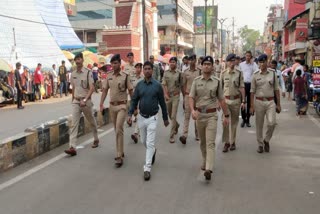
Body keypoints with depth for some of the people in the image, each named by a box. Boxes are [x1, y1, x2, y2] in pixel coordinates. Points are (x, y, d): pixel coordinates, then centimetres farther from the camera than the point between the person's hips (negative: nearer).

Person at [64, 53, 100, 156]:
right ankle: (72, 147, -11)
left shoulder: (88, 73, -10)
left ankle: (96, 140, 36)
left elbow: (92, 88, -16)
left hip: (86, 101, -4)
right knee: (74, 124, -7)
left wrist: (85, 100, -25)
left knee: (92, 122, 14)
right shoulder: (73, 74, 7)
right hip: (76, 101, 4)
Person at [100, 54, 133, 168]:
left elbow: (131, 91, -4)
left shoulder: (125, 76, -7)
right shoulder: (109, 76, 7)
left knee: (119, 130, -13)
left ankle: (119, 156, -9)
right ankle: (120, 152, 27)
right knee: (116, 130, 14)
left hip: (122, 105, -5)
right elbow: (105, 90, 8)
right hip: (112, 105, 5)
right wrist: (101, 104, -3)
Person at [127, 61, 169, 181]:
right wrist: (130, 114, -9)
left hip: (152, 118, -4)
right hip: (141, 117, 4)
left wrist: (165, 118, 5)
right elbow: (134, 100, 4)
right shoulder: (139, 85, 1)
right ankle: (153, 152, 48)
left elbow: (162, 102, 0)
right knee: (144, 141, 18)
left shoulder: (157, 85, -7)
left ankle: (147, 168, -2)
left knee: (150, 143, -7)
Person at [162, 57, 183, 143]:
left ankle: (172, 135, -3)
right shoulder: (166, 72, 1)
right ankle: (177, 125, 47)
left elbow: (181, 85, 4)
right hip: (168, 96, 3)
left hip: (176, 96, -3)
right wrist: (166, 94, -18)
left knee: (173, 116, -8)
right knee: (170, 116, 17)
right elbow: (164, 84, -6)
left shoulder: (179, 73, -3)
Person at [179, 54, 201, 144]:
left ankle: (197, 134, 20)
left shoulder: (199, 71, 1)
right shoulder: (185, 72, 4)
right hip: (188, 95, 1)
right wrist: (184, 98, 6)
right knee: (187, 116, -3)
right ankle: (184, 135, -8)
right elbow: (184, 85, 8)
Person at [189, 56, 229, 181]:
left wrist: (226, 115, 5)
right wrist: (192, 110, -21)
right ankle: (205, 161, 36)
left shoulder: (217, 82, 1)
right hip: (199, 114, 2)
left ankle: (208, 169, -17)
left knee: (210, 142, -11)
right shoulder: (196, 81, 3)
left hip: (211, 115, -2)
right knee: (202, 141, 16)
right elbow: (191, 97, -2)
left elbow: (221, 100, 5)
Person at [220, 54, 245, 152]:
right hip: (225, 99, 0)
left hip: (236, 100, 0)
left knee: (234, 122, 9)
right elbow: (220, 87, 6)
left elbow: (242, 87, 1)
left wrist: (243, 101, -3)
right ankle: (226, 142, 3)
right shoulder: (223, 73, 3)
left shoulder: (239, 73, 1)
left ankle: (233, 142, 20)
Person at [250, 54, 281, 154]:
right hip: (259, 102, 0)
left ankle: (266, 140, 14)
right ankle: (260, 144, 22)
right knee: (259, 125, 6)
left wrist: (278, 104, 4)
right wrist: (252, 106, -3)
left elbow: (276, 89, 6)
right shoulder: (255, 75, 1)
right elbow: (252, 91, 1)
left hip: (270, 102, 0)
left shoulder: (273, 73, 3)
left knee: (271, 123, -12)